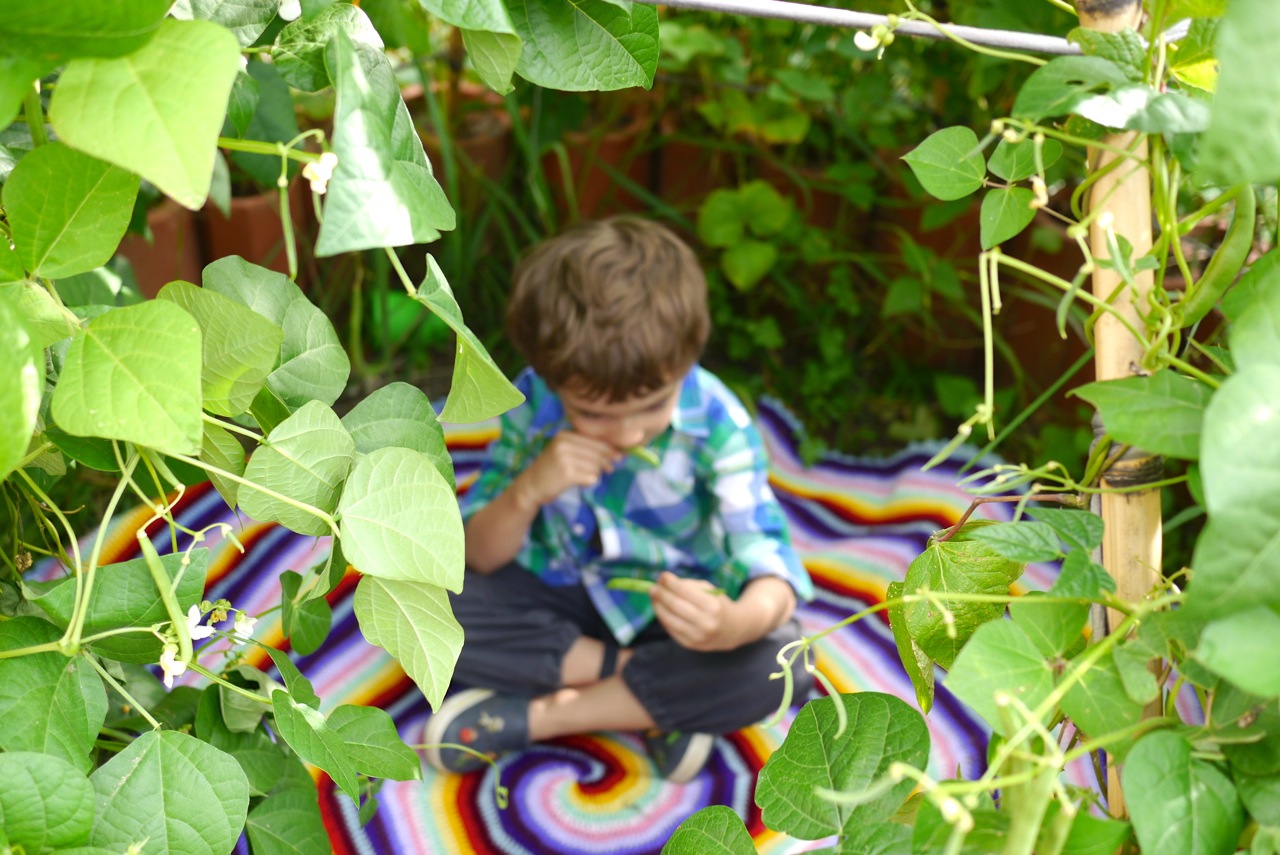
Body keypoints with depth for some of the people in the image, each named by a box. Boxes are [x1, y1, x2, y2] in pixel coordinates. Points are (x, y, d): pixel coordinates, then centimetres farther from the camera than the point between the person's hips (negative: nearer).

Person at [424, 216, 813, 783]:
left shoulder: (715, 422, -23)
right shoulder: (534, 402, -17)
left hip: (672, 605, -2)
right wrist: (527, 491, -33)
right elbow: (478, 556, -11)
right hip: (559, 595, 2)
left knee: (780, 661, -32)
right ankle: (658, 701, -19)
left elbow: (769, 561, -31)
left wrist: (737, 623, -55)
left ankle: (532, 716, -22)